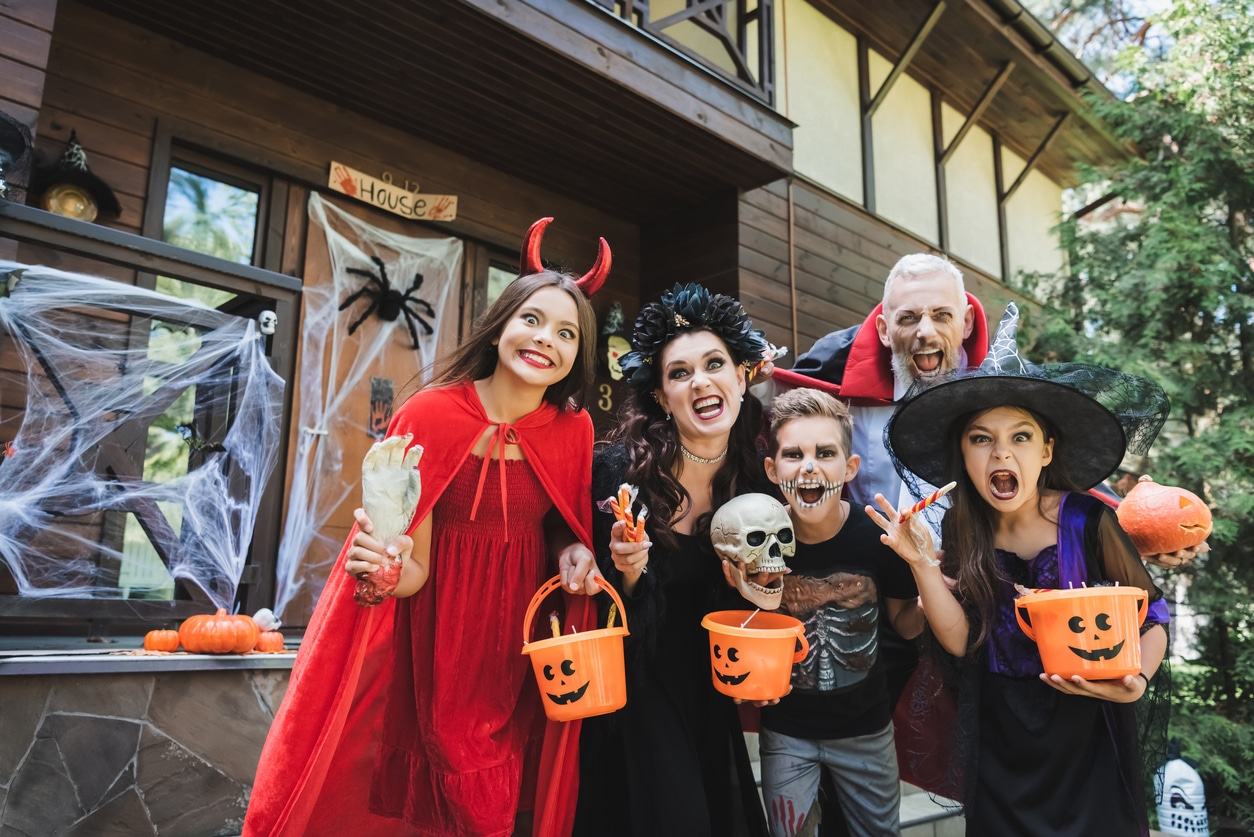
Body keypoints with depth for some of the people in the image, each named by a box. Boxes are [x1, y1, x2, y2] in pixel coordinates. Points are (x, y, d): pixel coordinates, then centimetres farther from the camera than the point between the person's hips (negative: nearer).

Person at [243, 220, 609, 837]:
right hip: (431, 638, -2)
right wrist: (388, 565, -34)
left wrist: (573, 551, -11)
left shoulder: (573, 431, -6)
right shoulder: (430, 415, -14)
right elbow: (416, 571, -12)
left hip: (520, 642, 2)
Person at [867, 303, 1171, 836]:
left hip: (1087, 739, -1)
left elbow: (1151, 619, -3)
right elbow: (961, 642, -12)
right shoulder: (961, 531, -6)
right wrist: (922, 563, -24)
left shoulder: (1086, 521, -14)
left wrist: (1136, 681, -21)